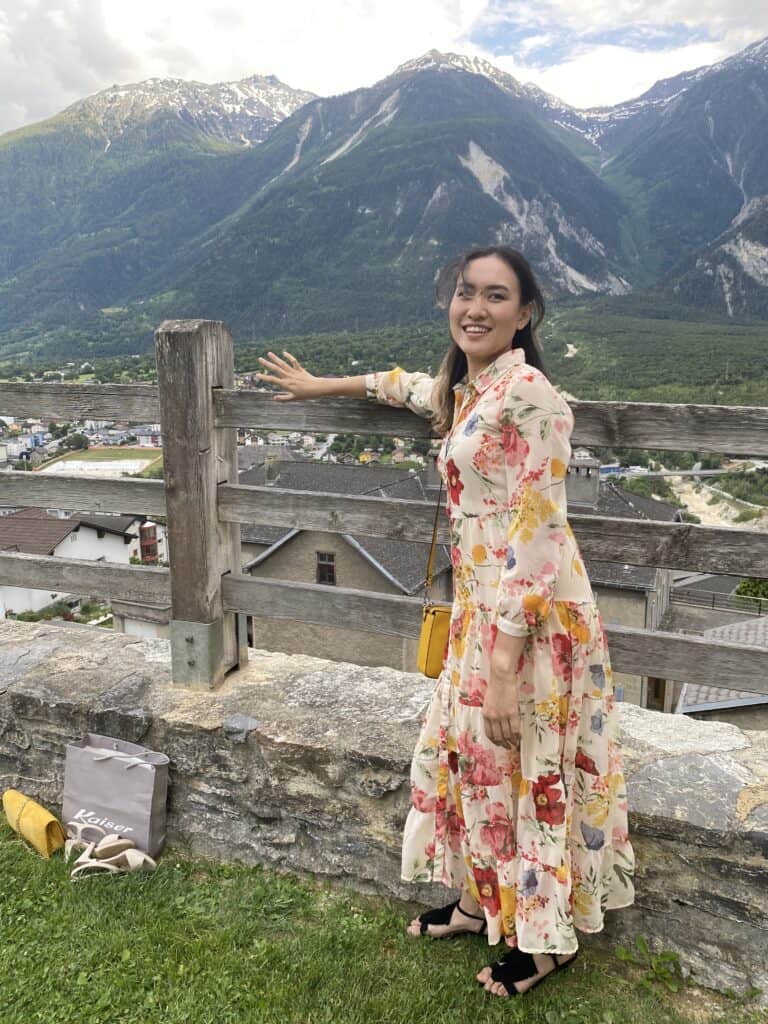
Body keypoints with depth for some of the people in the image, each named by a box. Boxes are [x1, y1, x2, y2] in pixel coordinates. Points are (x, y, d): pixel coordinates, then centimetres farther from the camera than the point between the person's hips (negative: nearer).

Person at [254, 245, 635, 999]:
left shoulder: (525, 392, -19)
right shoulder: (466, 390, 10)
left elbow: (535, 536, -22)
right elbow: (411, 387, 33)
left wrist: (505, 664, -22)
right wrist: (320, 386, 43)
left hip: (531, 618, -9)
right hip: (481, 611, 9)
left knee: (527, 772, 8)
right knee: (469, 755, 21)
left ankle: (546, 935, 34)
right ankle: (484, 902, 43)